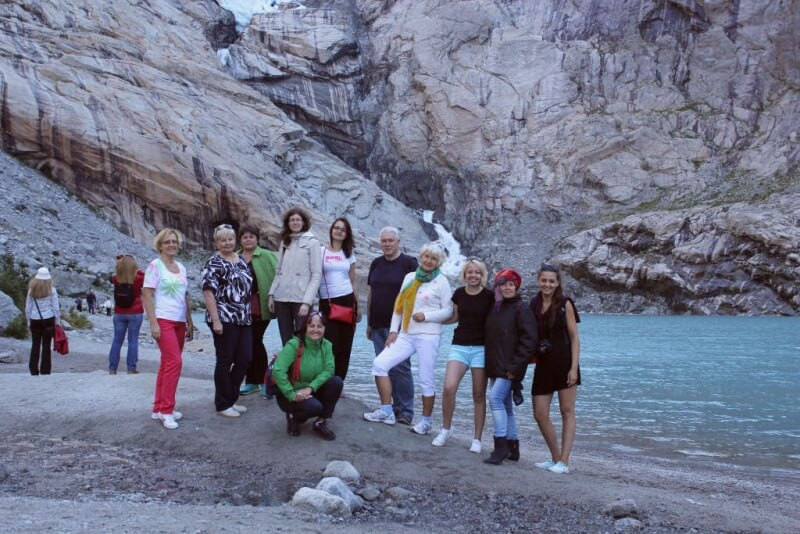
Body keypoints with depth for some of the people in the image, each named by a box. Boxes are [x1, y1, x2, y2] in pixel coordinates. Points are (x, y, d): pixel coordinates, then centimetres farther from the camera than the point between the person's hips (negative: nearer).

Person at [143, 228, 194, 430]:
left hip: (179, 322, 7)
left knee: (168, 363, 10)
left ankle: (159, 408, 18)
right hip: (163, 320, -7)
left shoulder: (181, 268, 14)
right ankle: (166, 410, -8)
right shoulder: (155, 266, -6)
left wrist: (190, 322, 17)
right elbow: (146, 296, -10)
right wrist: (153, 323, -17)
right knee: (174, 362, -15)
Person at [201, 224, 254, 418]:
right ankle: (223, 404, 12)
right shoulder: (214, 263, -7)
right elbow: (208, 292, -13)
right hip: (224, 320, -7)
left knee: (245, 358, 7)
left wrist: (248, 314, 18)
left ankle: (231, 398, 23)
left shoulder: (241, 260, 15)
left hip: (244, 320, 7)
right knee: (225, 361, 0)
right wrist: (215, 320, -19)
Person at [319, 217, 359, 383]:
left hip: (347, 301, 3)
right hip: (327, 302, -3)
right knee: (331, 345, -10)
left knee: (345, 345, 2)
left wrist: (358, 307, 13)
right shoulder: (321, 251, 2)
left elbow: (353, 282, 14)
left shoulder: (349, 254, 11)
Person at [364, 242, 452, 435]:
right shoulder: (410, 277, 11)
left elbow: (448, 311, -2)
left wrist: (426, 316, -15)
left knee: (426, 379, 0)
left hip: (428, 336, -5)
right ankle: (386, 412, 1)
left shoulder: (441, 281, -1)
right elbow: (399, 305, 13)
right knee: (379, 364, -6)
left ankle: (426, 421, 14)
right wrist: (394, 330, 6)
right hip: (406, 335, 5)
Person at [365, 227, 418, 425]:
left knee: (400, 367, -6)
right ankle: (394, 407, 16)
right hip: (378, 325, 6)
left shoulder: (409, 263, -4)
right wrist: (369, 322, 15)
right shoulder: (376, 264, 13)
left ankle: (406, 410, 2)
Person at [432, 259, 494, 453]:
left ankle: (477, 439, 13)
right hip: (459, 346, 2)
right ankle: (445, 430, 6)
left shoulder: (489, 296, -5)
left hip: (481, 348, -2)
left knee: (479, 395, 2)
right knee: (449, 387, -14)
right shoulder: (459, 294, 6)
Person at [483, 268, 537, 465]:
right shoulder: (494, 309, 13)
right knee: (505, 405, 11)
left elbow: (528, 340, -13)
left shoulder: (521, 309, -8)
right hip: (494, 367, 8)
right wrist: (489, 364, 12)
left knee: (495, 398, -18)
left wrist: (515, 366, -17)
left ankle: (501, 446, -15)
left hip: (510, 367, -8)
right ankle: (512, 447, 20)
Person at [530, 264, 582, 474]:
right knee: (540, 415, 4)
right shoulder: (534, 304, 7)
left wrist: (574, 367, -13)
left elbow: (574, 337, -6)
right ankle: (555, 458, 20)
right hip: (543, 364, 5)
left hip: (564, 362, -5)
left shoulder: (565, 304, -5)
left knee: (567, 411, 1)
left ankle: (564, 462, 3)